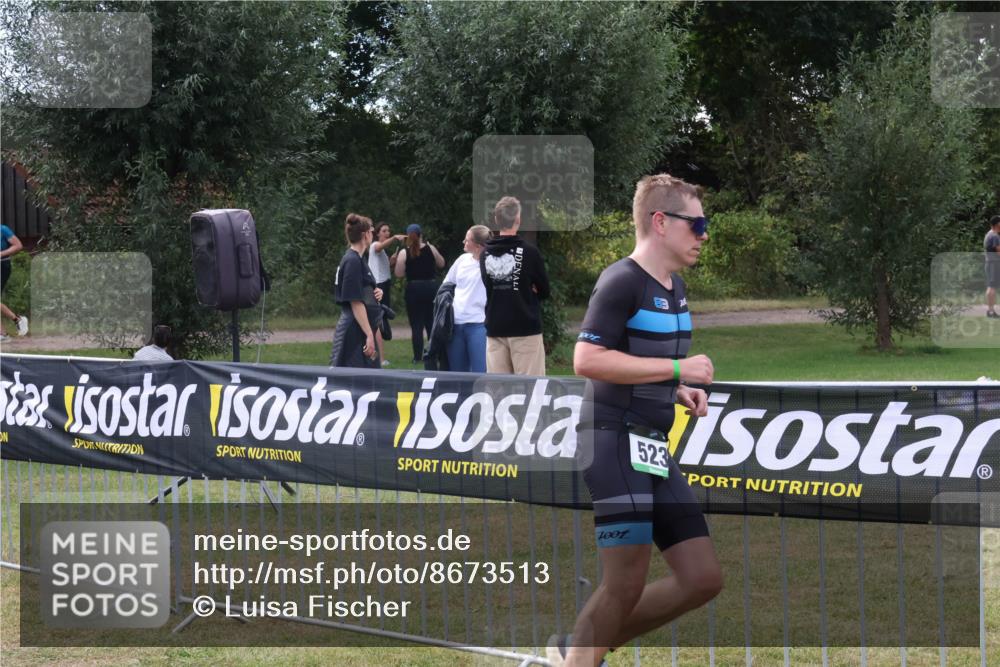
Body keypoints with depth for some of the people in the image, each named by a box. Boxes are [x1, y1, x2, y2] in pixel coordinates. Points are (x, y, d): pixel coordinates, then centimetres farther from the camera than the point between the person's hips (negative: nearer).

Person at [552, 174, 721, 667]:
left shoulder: (675, 287, 16)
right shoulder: (622, 281, -12)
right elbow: (587, 360, -22)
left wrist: (680, 393, 10)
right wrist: (677, 370, -20)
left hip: (653, 450, 9)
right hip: (615, 443, -9)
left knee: (703, 578, 5)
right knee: (626, 584, -10)